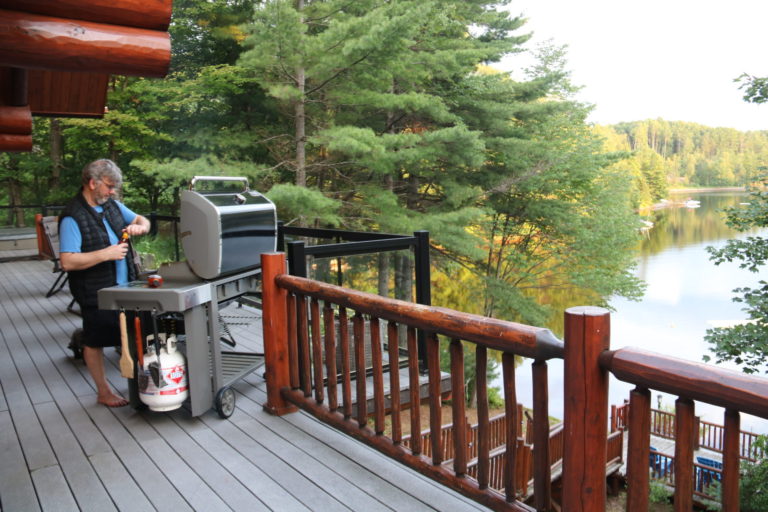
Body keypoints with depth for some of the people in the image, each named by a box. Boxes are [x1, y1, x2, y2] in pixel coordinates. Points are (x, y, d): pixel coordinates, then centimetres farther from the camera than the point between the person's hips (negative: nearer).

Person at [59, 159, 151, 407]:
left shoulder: (112, 205, 5)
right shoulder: (73, 217, -18)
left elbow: (143, 221, 17)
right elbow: (67, 261, -23)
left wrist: (138, 226, -7)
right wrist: (105, 254, -27)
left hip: (124, 286, 7)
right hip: (96, 292, -7)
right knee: (95, 341, 11)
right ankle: (103, 391, 25)